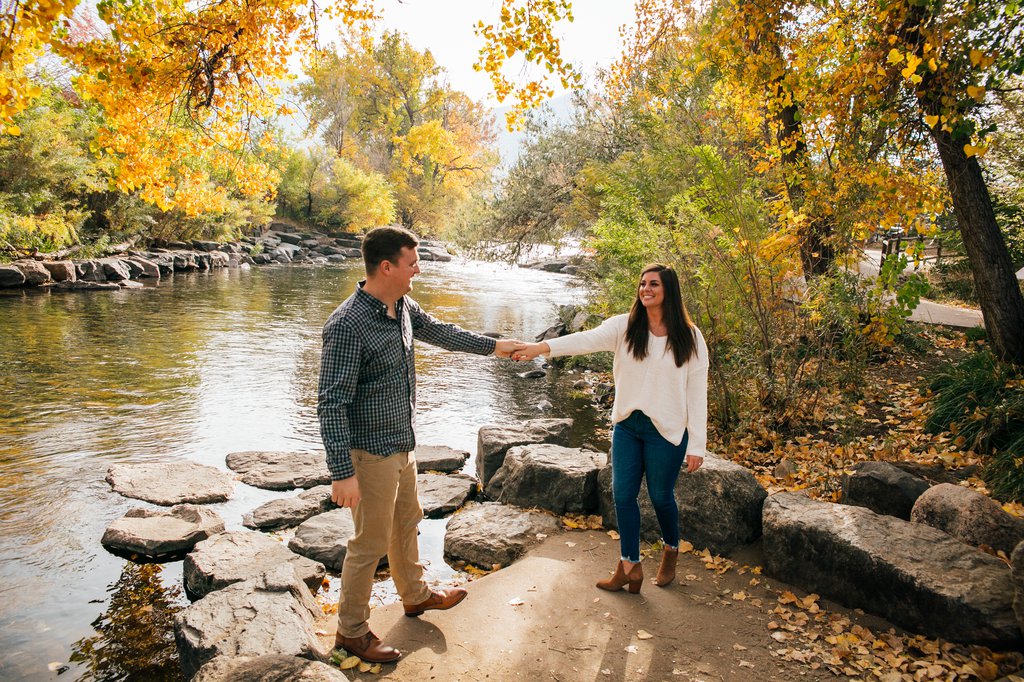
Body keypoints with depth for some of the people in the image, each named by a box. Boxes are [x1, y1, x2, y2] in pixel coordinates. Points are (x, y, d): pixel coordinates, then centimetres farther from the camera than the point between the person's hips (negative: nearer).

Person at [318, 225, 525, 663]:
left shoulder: (403, 308, 0)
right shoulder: (347, 325, -25)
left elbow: (440, 333, 20)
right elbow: (331, 404, -25)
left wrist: (493, 346, 24)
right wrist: (342, 472, -25)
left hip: (402, 444, 9)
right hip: (371, 452, -9)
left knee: (406, 523, 25)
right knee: (371, 542, 5)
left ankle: (415, 595, 48)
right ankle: (351, 630, 26)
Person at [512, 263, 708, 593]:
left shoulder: (689, 337, -7)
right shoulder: (624, 326, -3)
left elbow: (697, 393, -6)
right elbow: (587, 339, -20)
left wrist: (697, 445, -8)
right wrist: (541, 347, -37)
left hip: (666, 430, -3)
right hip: (626, 425, 3)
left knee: (661, 496, 11)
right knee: (623, 494, 7)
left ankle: (671, 550, 41)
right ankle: (630, 565, 24)